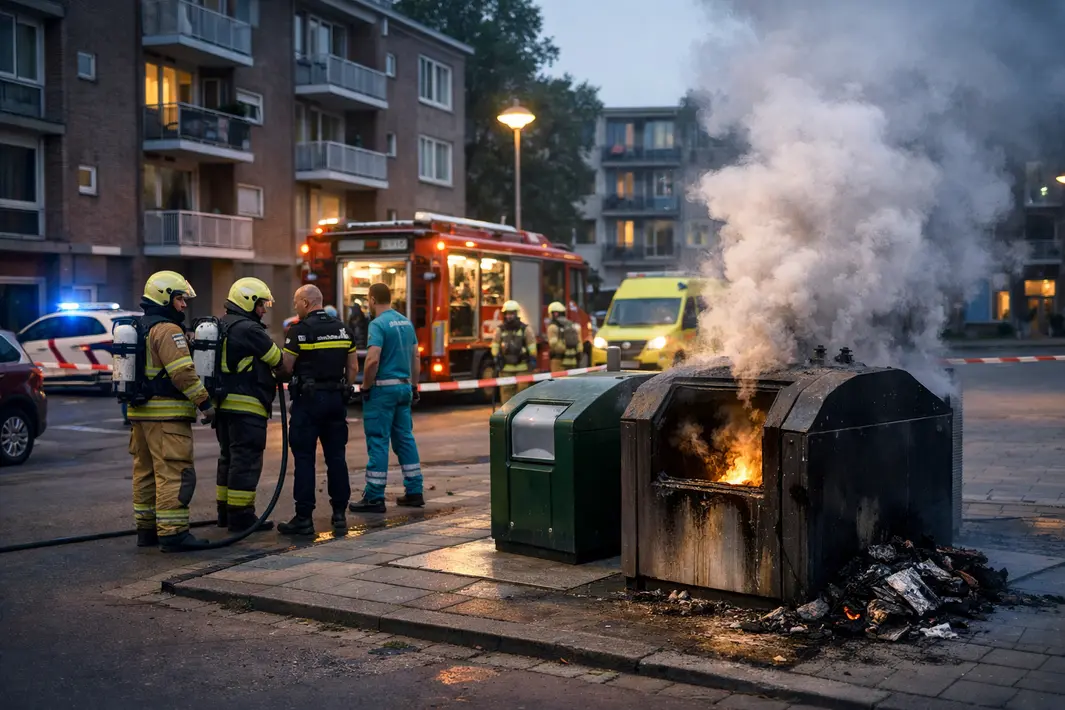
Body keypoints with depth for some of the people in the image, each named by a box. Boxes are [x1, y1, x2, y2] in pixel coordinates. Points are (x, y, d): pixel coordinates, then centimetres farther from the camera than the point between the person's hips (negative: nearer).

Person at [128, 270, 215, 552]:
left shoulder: (138, 329, 19)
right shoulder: (167, 330, -13)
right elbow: (183, 372, -21)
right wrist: (205, 402, -17)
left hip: (141, 412, 10)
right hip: (167, 415, -10)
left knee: (146, 472, 15)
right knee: (174, 473, -9)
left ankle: (147, 529, 22)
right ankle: (173, 533, -11)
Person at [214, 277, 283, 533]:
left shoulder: (220, 327, 15)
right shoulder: (248, 329, -15)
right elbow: (278, 360, -8)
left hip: (224, 403, 10)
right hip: (246, 406, -10)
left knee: (229, 457, 18)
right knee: (246, 460, -4)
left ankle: (225, 512, 25)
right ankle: (240, 516, -2)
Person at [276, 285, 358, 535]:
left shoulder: (299, 330, -9)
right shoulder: (342, 329, 9)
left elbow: (286, 366, -10)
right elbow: (353, 367, 10)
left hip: (309, 398, -6)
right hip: (337, 399, 6)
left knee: (304, 458, -2)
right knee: (336, 456, 10)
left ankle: (304, 518, -2)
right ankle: (339, 513, 13)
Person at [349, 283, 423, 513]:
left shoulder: (378, 324, -13)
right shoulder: (406, 322, 11)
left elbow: (372, 360, -23)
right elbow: (416, 358, 14)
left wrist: (365, 388, -11)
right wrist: (414, 386, 20)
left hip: (383, 388, -8)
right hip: (404, 387, 8)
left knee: (378, 441, -4)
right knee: (405, 438, 13)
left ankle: (374, 498, -2)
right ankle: (414, 492, 15)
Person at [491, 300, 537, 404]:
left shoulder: (525, 329, 1)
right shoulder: (500, 330, 5)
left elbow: (532, 348, 0)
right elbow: (495, 347, 6)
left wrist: (532, 362, -5)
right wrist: (497, 363, 2)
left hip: (522, 367, -1)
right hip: (506, 367, 1)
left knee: (523, 390, 0)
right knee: (506, 391, 1)